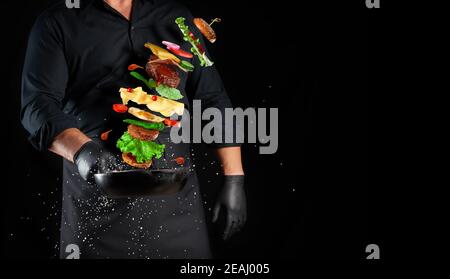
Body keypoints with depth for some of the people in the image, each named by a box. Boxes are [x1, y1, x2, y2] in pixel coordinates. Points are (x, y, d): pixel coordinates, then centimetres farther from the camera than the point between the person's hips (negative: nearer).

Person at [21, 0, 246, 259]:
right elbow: (38, 104, -9)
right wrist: (81, 150, -28)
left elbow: (215, 101, 13)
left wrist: (234, 179, 4)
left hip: (175, 196, 2)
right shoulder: (56, 24, 4)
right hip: (97, 199, -2)